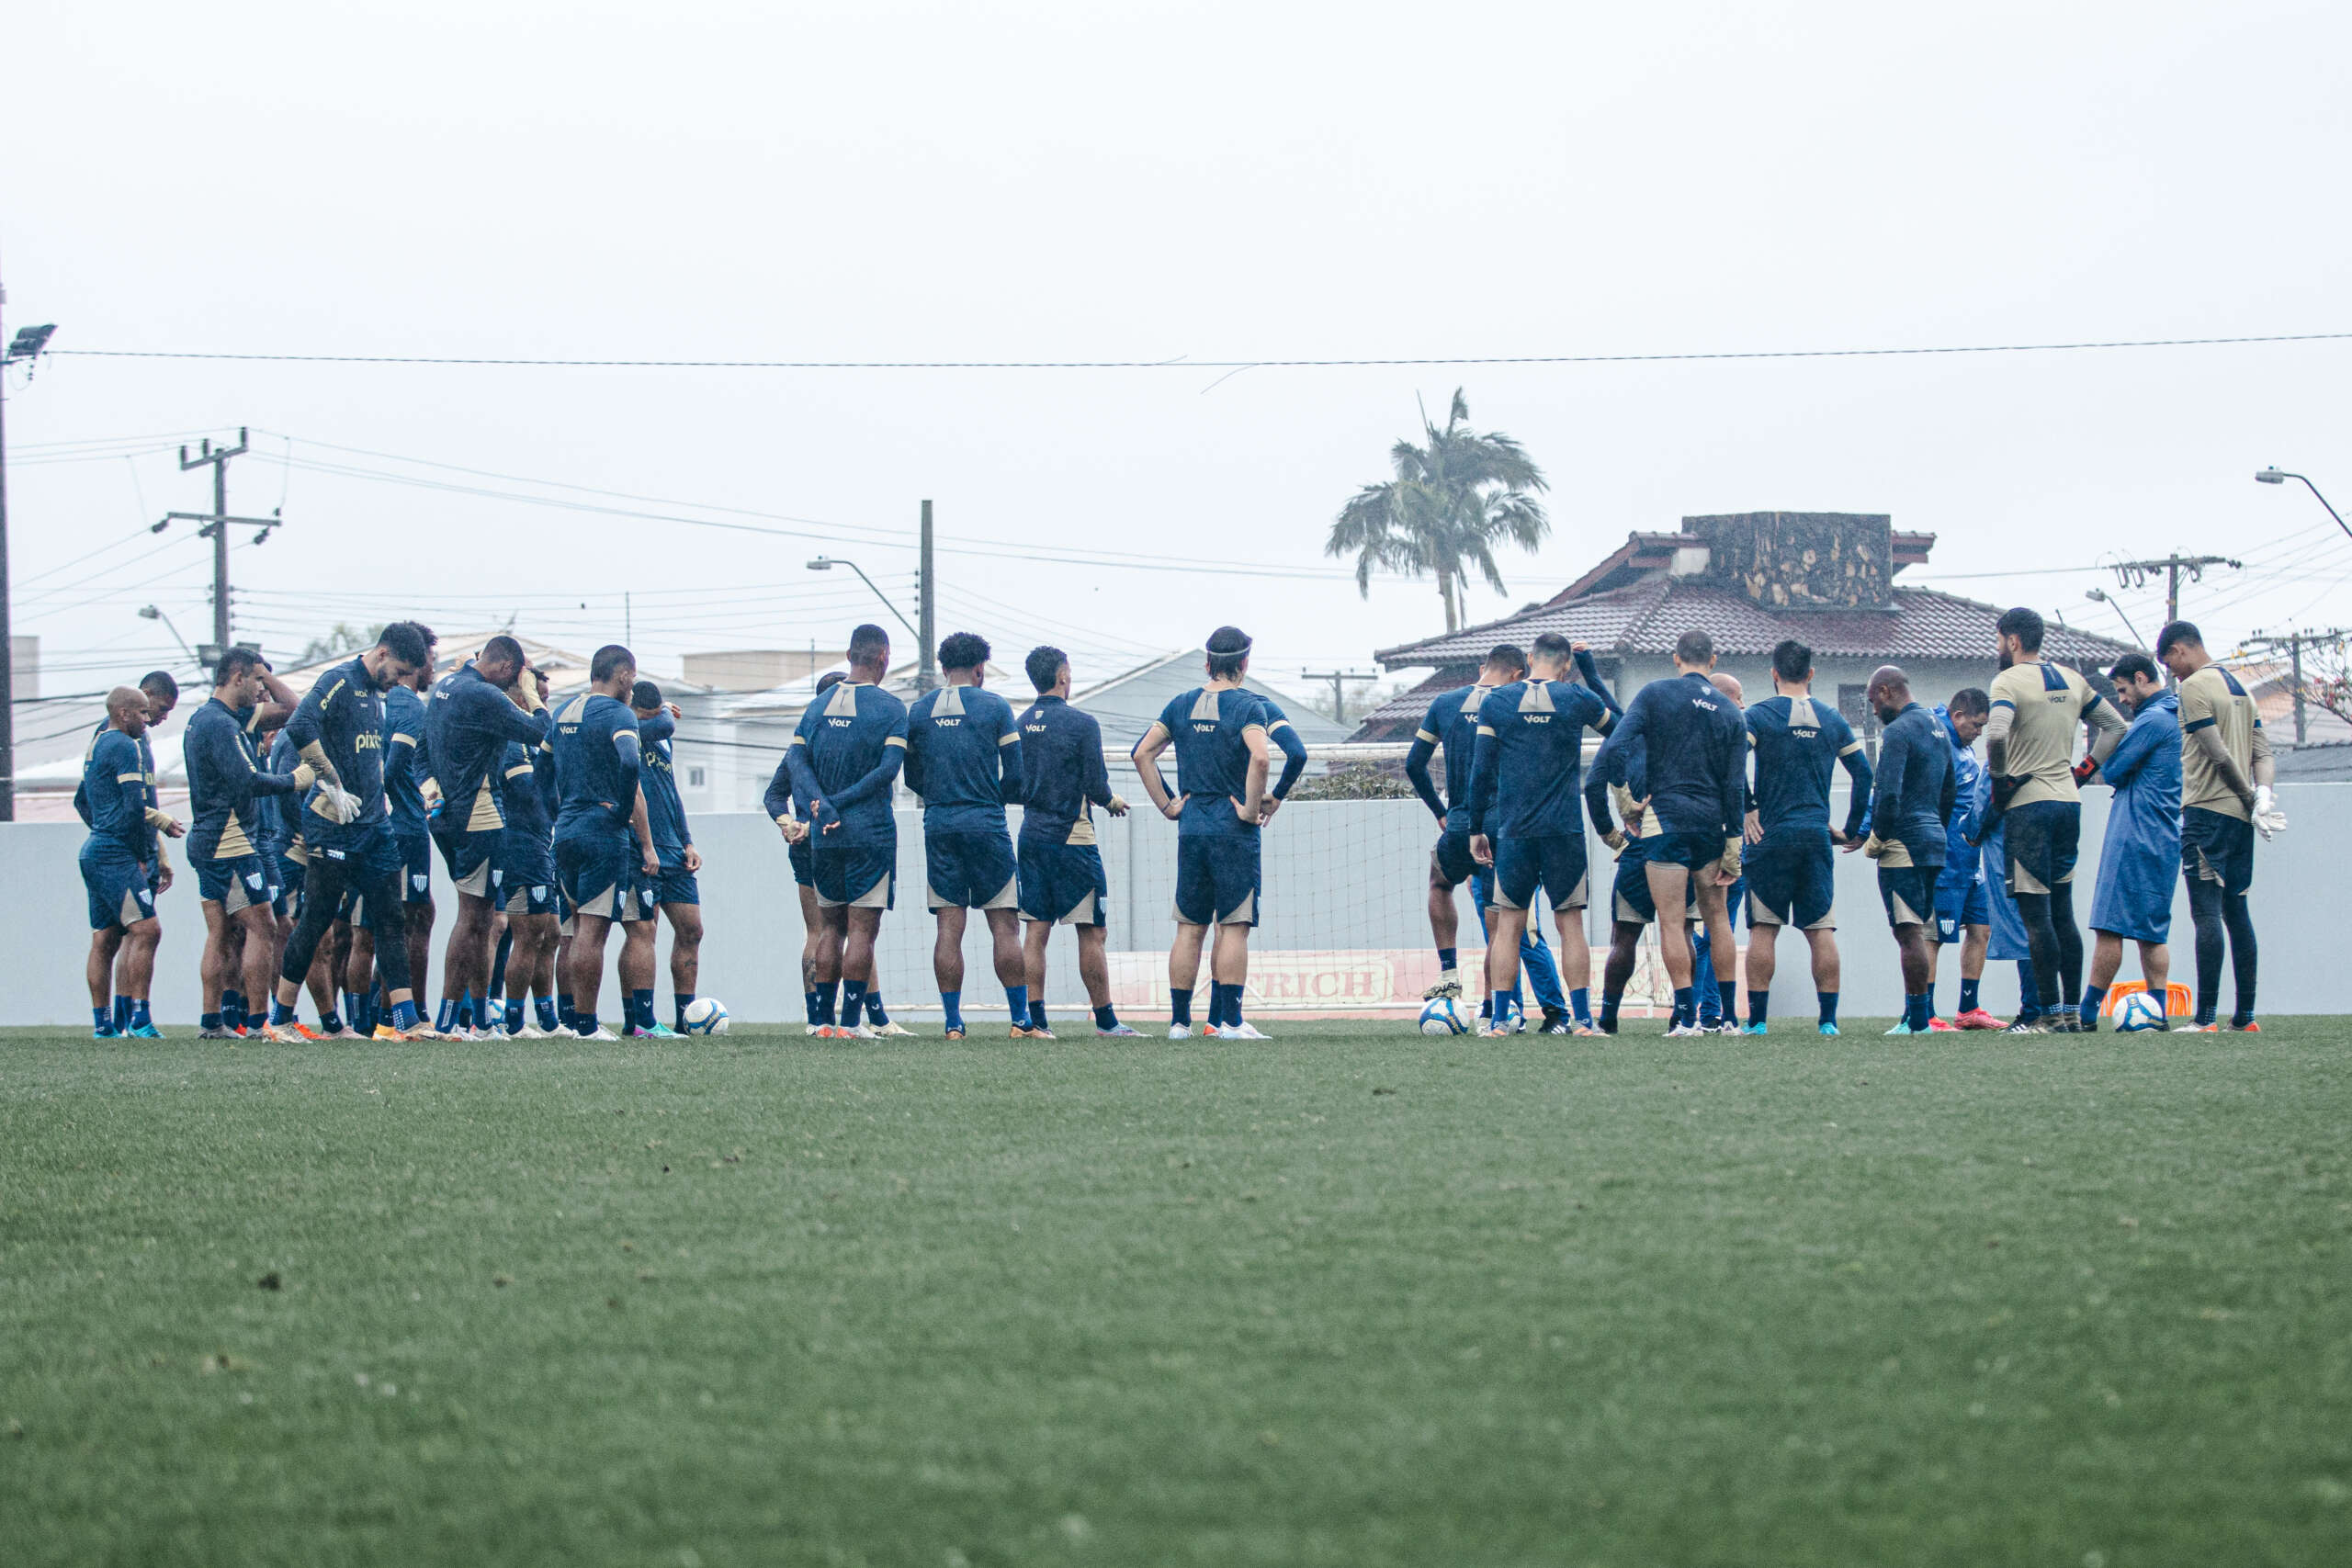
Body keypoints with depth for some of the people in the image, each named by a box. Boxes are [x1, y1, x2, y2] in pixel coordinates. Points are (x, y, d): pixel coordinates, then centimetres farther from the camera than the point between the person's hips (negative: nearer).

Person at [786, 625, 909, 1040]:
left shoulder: (816, 707, 11)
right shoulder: (889, 709, -4)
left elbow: (796, 760, 0)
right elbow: (889, 768, -14)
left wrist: (820, 807, -11)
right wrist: (841, 802, -11)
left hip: (825, 835, 5)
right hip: (871, 834, -5)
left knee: (832, 927, 13)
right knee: (862, 927, -3)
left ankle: (823, 1020, 11)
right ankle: (851, 1022, -6)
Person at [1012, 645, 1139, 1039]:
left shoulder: (1020, 724, 6)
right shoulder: (1081, 724, -10)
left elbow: (1016, 784, 13)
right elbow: (1096, 785, -12)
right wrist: (1111, 801, 11)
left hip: (1032, 836, 6)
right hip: (1073, 838, -6)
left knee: (1036, 931, 6)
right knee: (1092, 933, 1)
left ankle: (1033, 1018, 2)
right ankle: (1105, 1019, 4)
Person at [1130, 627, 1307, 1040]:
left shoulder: (1181, 704, 8)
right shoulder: (1248, 705, -8)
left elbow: (1142, 753, 7)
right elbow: (1259, 757, -25)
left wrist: (1166, 805, 9)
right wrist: (1255, 807, -14)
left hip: (1190, 826, 5)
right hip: (1233, 829, -5)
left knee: (1190, 928, 9)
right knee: (1234, 926, -2)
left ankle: (1179, 1020, 9)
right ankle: (1228, 1020, -6)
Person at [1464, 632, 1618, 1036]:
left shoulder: (1496, 702, 1)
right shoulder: (1577, 699, -1)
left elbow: (1480, 770, 2)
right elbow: (1616, 723, 19)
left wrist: (1477, 828, 9)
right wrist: (1590, 670, 22)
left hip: (1513, 831, 1)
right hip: (1565, 832, -1)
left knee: (1508, 924, 6)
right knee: (1570, 923, 4)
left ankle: (1500, 1018, 1)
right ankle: (1581, 1018, 2)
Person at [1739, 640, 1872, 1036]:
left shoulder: (1758, 716, -2)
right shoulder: (1833, 720, 9)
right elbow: (1863, 773, 10)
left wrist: (1746, 811, -8)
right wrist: (1852, 829, 16)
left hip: (1771, 836, -3)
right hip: (1817, 836, 3)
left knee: (1763, 929, 1)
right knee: (1821, 930, 4)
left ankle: (1758, 1019, -2)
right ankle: (1828, 1020, 0)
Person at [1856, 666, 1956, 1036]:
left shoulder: (1897, 732, -12)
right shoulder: (1937, 729, 17)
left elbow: (1888, 795, -20)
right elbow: (1950, 792, 23)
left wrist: (1876, 839, -8)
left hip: (1904, 843, -9)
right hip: (1934, 839, 9)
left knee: (1909, 933, -9)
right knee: (1916, 932, 12)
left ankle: (1917, 1020, -11)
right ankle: (1914, 1015, 13)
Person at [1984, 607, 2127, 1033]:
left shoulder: (2009, 682, -10)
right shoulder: (2072, 681, 12)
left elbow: (1996, 734, -27)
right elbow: (2115, 726, 18)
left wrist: (2000, 779, -12)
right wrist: (2084, 769, 16)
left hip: (2028, 805, -7)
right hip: (2068, 802, 7)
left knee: (2035, 914, -6)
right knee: (2062, 912, 12)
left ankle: (2050, 1015, -8)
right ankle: (2072, 1010, 11)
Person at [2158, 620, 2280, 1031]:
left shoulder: (2194, 688, -10)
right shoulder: (2240, 688, 17)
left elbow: (2219, 755, -15)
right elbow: (2263, 752, 12)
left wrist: (2251, 798, -5)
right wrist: (2264, 795, -3)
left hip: (2207, 812, -8)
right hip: (2240, 817, 8)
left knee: (2206, 912, -10)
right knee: (2236, 911, 11)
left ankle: (2207, 1017, -15)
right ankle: (2245, 1016, 11)